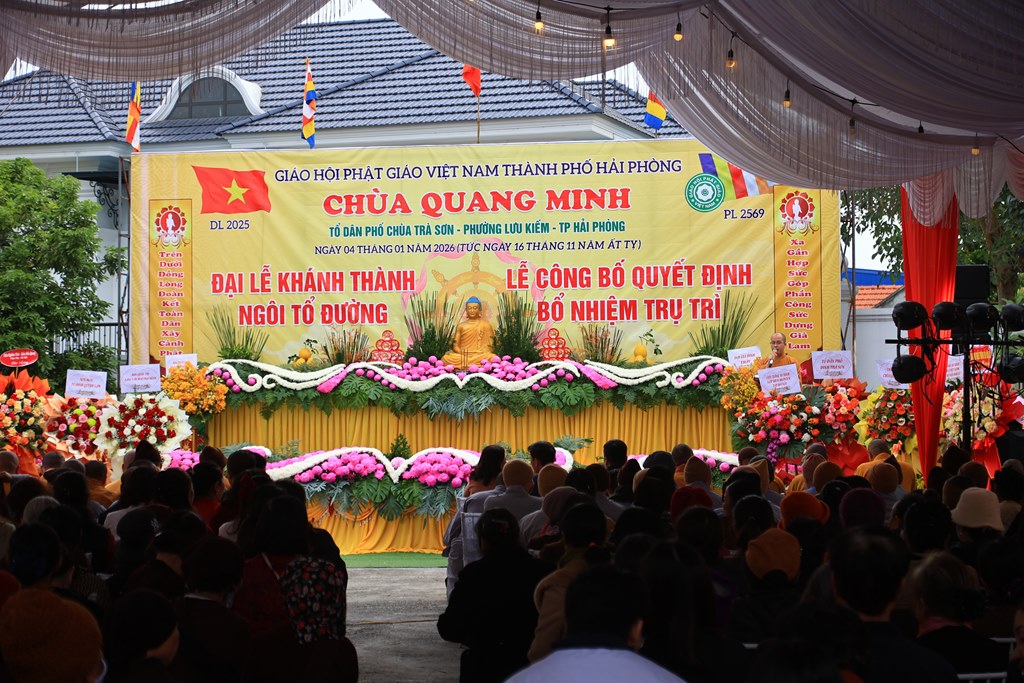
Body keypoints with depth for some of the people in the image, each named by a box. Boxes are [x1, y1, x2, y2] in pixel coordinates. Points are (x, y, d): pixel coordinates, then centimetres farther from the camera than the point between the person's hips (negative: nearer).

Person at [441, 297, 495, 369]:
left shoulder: (486, 325, 10)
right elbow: (455, 345, 10)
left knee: (492, 358, -36)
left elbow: (490, 347, 4)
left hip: (481, 356, -1)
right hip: (462, 355, 1)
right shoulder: (461, 326, 15)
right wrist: (462, 353, -11)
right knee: (446, 358, -29)